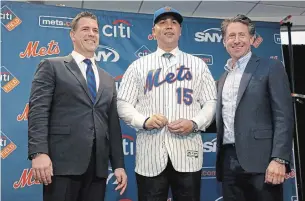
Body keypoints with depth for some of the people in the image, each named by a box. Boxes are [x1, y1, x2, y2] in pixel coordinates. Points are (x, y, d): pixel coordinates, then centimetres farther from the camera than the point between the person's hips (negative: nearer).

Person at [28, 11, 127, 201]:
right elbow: (38, 111, -5)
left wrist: (119, 164, 11)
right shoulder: (52, 66, 6)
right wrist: (39, 153, -17)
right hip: (63, 162, -4)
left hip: (98, 166, 5)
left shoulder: (108, 80, 21)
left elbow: (113, 123, 17)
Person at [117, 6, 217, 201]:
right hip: (150, 155, 0)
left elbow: (210, 102, 8)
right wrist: (144, 121, -11)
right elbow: (123, 104, 7)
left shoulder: (198, 64, 12)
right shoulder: (138, 66, 11)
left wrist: (194, 123, -10)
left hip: (187, 153, 1)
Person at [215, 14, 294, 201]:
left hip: (259, 161, -5)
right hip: (228, 161, 6)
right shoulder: (223, 77, 18)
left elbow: (284, 116, -9)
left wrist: (279, 159, -16)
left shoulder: (271, 68, -1)